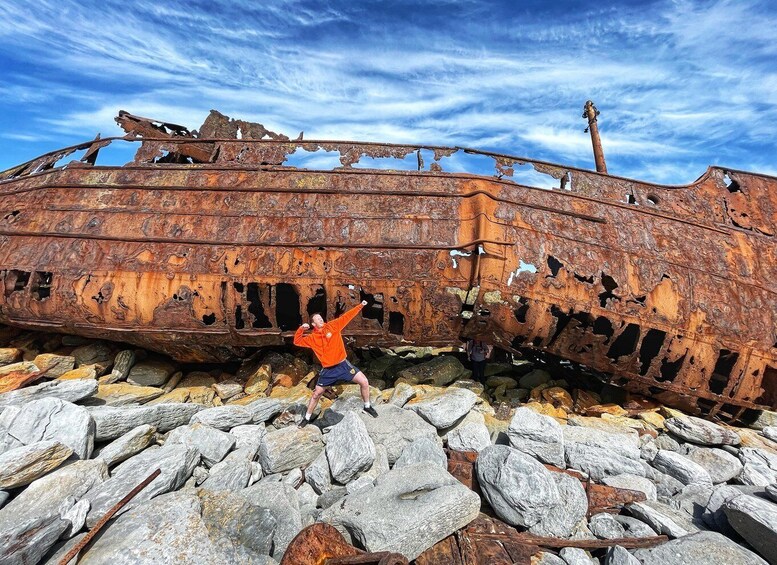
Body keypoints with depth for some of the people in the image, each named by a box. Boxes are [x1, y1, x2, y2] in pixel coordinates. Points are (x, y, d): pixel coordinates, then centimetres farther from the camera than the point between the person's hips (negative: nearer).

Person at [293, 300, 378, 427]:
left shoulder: (333, 325, -3)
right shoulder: (312, 338, 0)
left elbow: (347, 316, -4)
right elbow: (297, 341, 3)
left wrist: (360, 306, -8)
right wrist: (301, 329, -14)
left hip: (343, 365, 0)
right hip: (328, 370, 0)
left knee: (364, 382, -6)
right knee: (316, 393, 9)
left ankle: (367, 406, 18)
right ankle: (307, 418, 32)